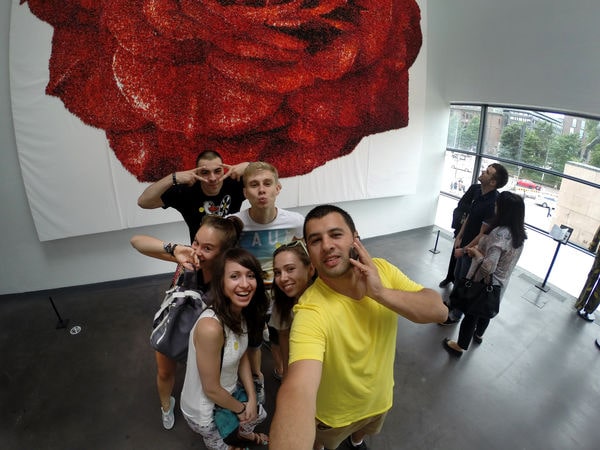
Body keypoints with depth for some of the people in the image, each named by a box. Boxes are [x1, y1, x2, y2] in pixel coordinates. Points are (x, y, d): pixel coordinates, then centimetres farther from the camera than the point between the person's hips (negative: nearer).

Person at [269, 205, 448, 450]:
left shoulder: (383, 270, -21)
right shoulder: (311, 311, -39)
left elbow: (439, 310, -24)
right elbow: (298, 391, -51)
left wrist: (381, 293, -39)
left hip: (380, 397, 4)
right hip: (334, 413, -4)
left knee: (363, 430, 36)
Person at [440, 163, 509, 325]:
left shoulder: (493, 203, -28)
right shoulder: (479, 193, -2)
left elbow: (483, 234, -24)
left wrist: (464, 250, -15)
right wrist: (459, 237, 6)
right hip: (464, 245, 8)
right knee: (457, 276, 24)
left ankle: (455, 315, 28)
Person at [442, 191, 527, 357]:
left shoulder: (499, 233, -32)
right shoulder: (518, 234, -4)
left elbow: (489, 266, -36)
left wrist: (476, 252, -19)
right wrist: (480, 249, 2)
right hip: (499, 284, 8)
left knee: (471, 313, 11)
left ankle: (460, 346, 30)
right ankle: (478, 335, 55)